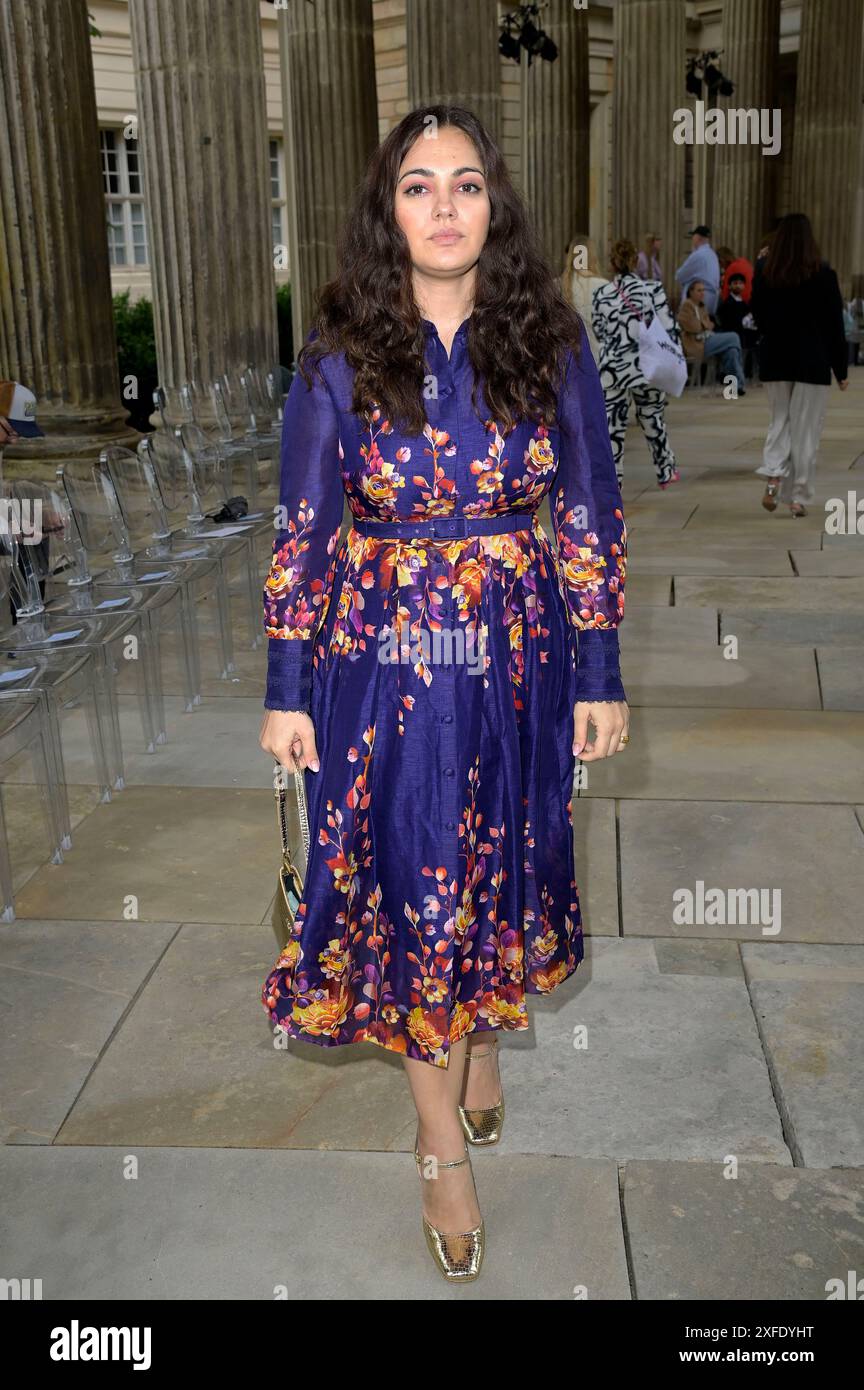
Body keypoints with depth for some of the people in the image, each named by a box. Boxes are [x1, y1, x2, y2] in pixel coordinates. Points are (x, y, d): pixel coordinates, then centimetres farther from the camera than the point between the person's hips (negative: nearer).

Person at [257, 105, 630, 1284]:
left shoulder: (549, 347, -4)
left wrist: (600, 676, -1)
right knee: (410, 887, 6)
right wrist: (286, 689, -4)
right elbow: (303, 528, -4)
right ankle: (444, 1140, 26)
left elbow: (590, 516, 0)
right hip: (384, 658, -1)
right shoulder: (340, 358, -6)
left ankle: (482, 1032, 48)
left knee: (500, 867, 17)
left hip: (518, 654, 2)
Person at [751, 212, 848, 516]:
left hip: (774, 359, 3)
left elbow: (758, 316, 11)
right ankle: (799, 497, 7)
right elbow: (834, 323, -4)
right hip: (812, 362, -3)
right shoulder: (822, 274, -8)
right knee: (806, 429, 5)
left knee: (780, 422, 16)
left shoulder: (763, 273, -2)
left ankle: (773, 478, -7)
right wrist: (841, 369, 2)